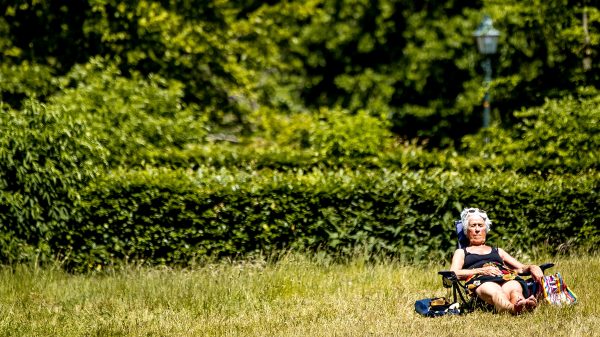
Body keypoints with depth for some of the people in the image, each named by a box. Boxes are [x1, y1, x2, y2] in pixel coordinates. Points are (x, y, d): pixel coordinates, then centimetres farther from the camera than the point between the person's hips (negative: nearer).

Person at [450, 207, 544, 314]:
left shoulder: (497, 251, 40)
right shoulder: (461, 252, 32)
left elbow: (521, 267, 30)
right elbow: (453, 273, 11)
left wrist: (532, 268, 5)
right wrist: (482, 270, -4)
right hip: (481, 281, -3)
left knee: (514, 289, -39)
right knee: (495, 292, -43)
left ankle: (522, 304, -74)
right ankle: (513, 308, -76)